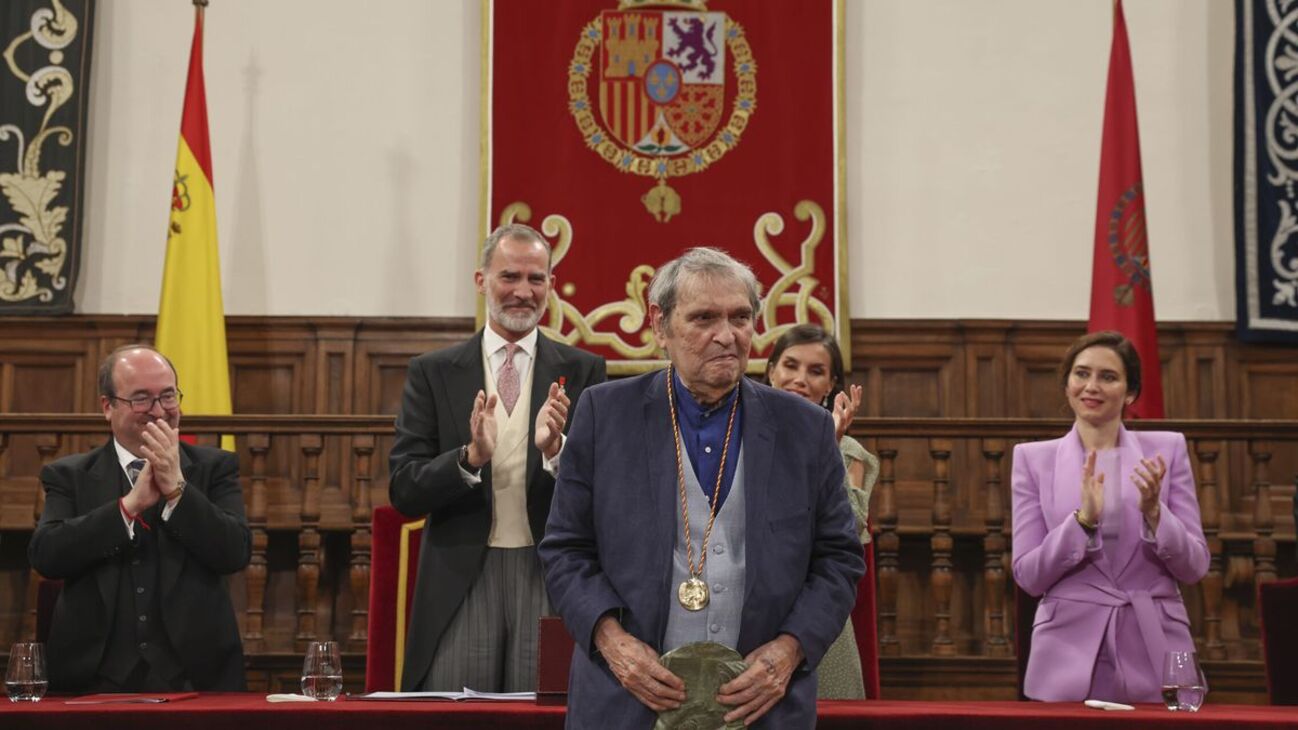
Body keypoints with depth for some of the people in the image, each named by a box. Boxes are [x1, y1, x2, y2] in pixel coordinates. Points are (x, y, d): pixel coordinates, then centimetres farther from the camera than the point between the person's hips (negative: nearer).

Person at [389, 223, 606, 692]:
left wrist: (555, 449, -19)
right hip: (461, 581, 0)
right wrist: (470, 457, -18)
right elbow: (403, 492, -1)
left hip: (551, 581, 0)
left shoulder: (582, 372, 4)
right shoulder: (433, 373, 5)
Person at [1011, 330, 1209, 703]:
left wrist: (1153, 512, -15)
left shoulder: (1168, 449, 3)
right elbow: (1028, 575, -3)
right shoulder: (1033, 458, 2)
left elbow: (1194, 567, 1)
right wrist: (1084, 519, -17)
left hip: (1154, 659, 1)